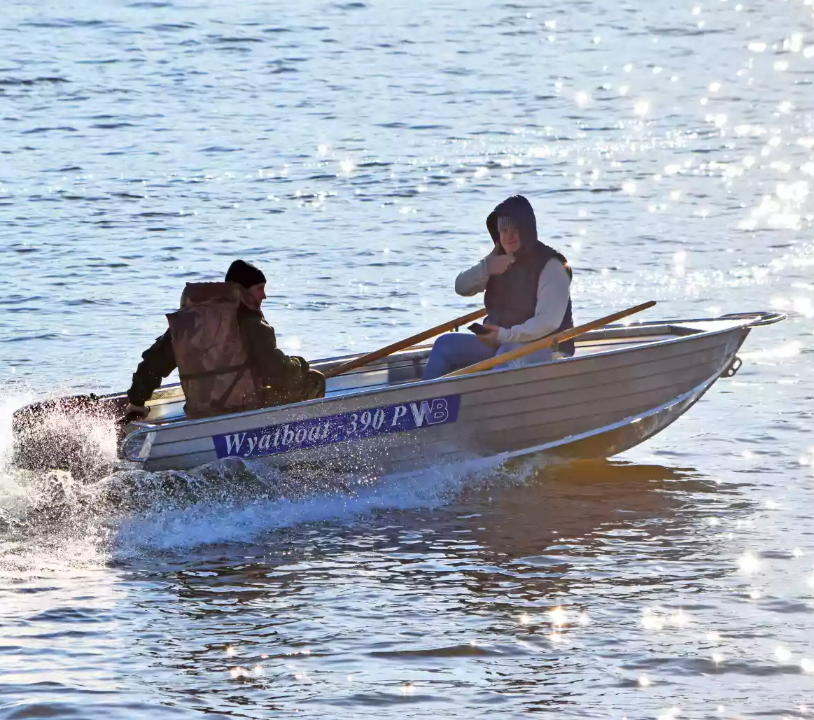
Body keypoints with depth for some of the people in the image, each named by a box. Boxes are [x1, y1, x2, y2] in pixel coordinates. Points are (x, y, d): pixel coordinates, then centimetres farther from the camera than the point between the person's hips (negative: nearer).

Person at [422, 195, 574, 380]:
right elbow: (461, 287, 5)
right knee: (445, 345, -4)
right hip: (499, 343, 8)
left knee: (508, 353, -40)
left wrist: (506, 335, -33)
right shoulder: (499, 260, 10)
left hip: (545, 349, -8)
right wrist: (485, 269, -16)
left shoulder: (550, 266, -14)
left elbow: (548, 322, -24)